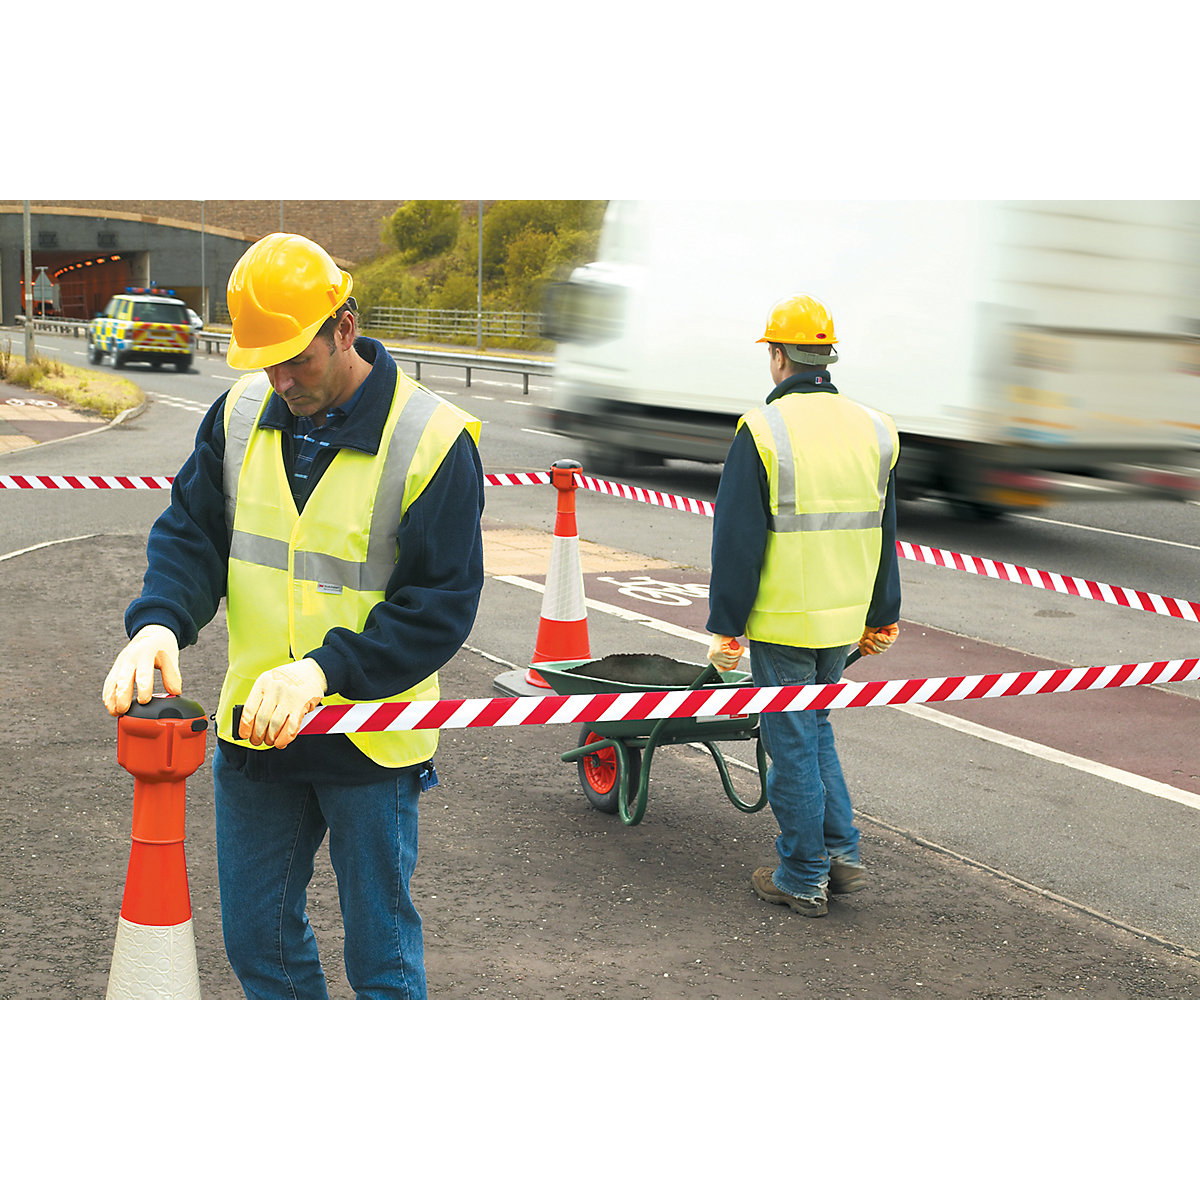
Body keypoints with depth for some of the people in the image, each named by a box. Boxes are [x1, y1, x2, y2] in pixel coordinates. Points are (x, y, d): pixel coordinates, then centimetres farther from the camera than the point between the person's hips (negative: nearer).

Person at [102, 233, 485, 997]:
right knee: (257, 936, 17)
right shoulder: (242, 414, 1)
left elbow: (442, 605, -17)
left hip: (371, 738, -5)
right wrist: (158, 622, -17)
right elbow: (191, 532, 4)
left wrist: (325, 669, -28)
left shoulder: (432, 440, -16)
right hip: (254, 730, 5)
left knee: (380, 949, 8)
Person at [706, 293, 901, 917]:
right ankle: (842, 854, 21)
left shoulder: (763, 431, -13)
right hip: (844, 619, 6)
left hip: (782, 620, -6)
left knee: (792, 741, 4)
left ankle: (803, 878, 12)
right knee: (815, 729, 23)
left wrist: (726, 627, -7)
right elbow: (882, 534, 13)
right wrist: (881, 618, 21)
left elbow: (738, 540, -13)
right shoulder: (872, 429, 5)